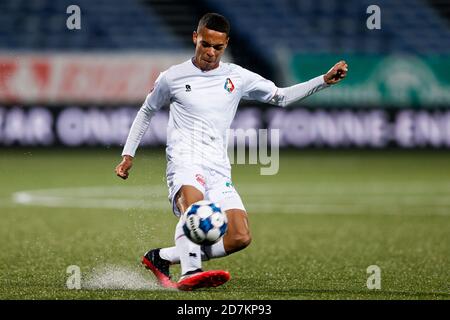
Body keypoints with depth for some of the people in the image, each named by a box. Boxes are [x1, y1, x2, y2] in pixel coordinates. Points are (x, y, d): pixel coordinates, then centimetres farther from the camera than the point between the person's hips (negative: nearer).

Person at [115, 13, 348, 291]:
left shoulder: (237, 77, 12)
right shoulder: (173, 77, 7)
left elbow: (281, 96, 19)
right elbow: (147, 112, 22)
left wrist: (325, 80, 9)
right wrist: (128, 154, 21)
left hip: (219, 170, 4)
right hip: (185, 161, -4)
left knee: (240, 238, -14)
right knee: (193, 200, -39)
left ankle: (162, 258, -3)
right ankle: (191, 274, -51)